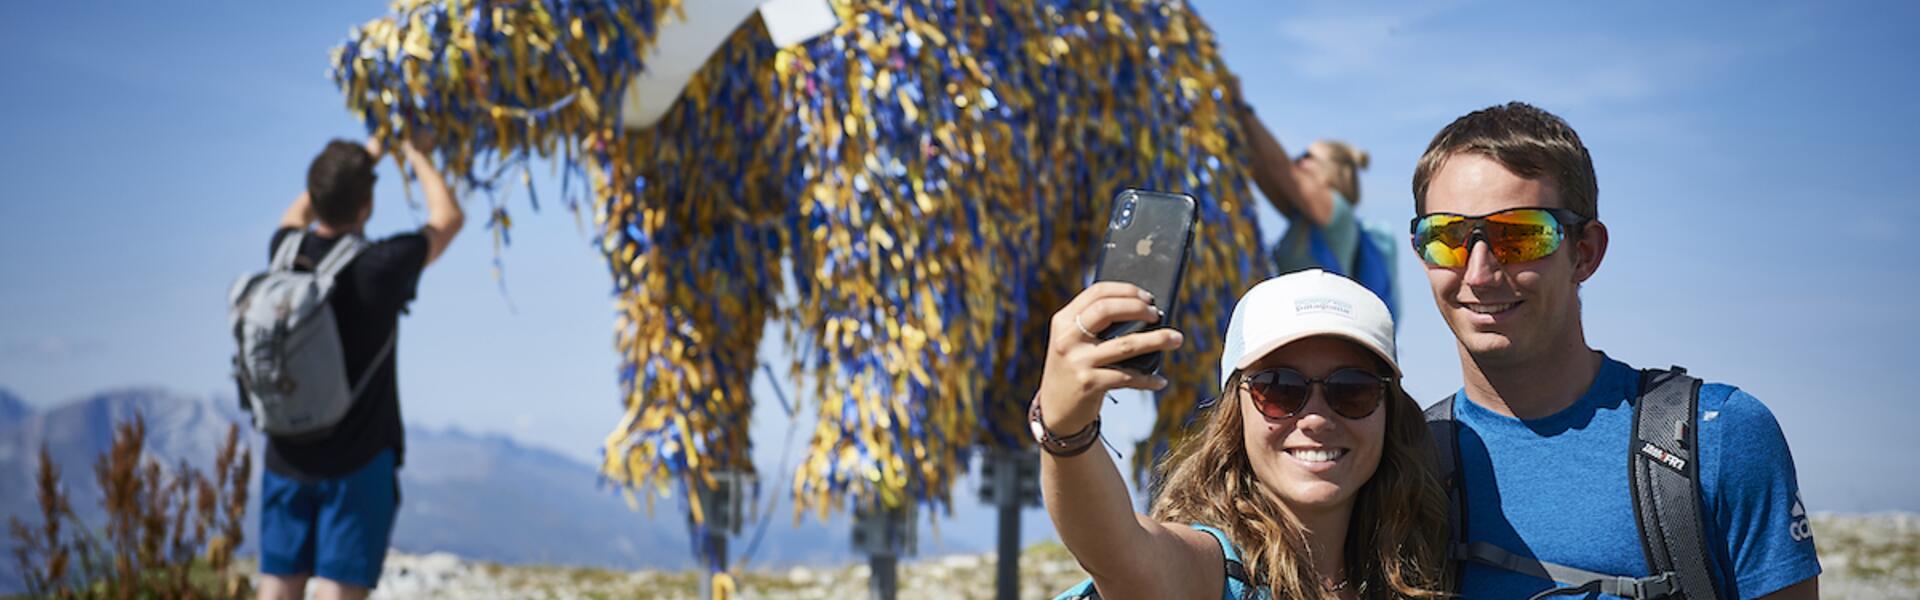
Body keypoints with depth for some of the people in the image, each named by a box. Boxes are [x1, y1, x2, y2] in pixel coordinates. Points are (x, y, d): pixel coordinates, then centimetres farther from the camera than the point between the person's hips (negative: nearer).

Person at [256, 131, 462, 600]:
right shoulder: (381, 266, -15)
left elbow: (297, 215, 24)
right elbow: (448, 219, 3)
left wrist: (362, 158, 29)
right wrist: (417, 156, 19)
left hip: (286, 457, 5)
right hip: (358, 461, -5)